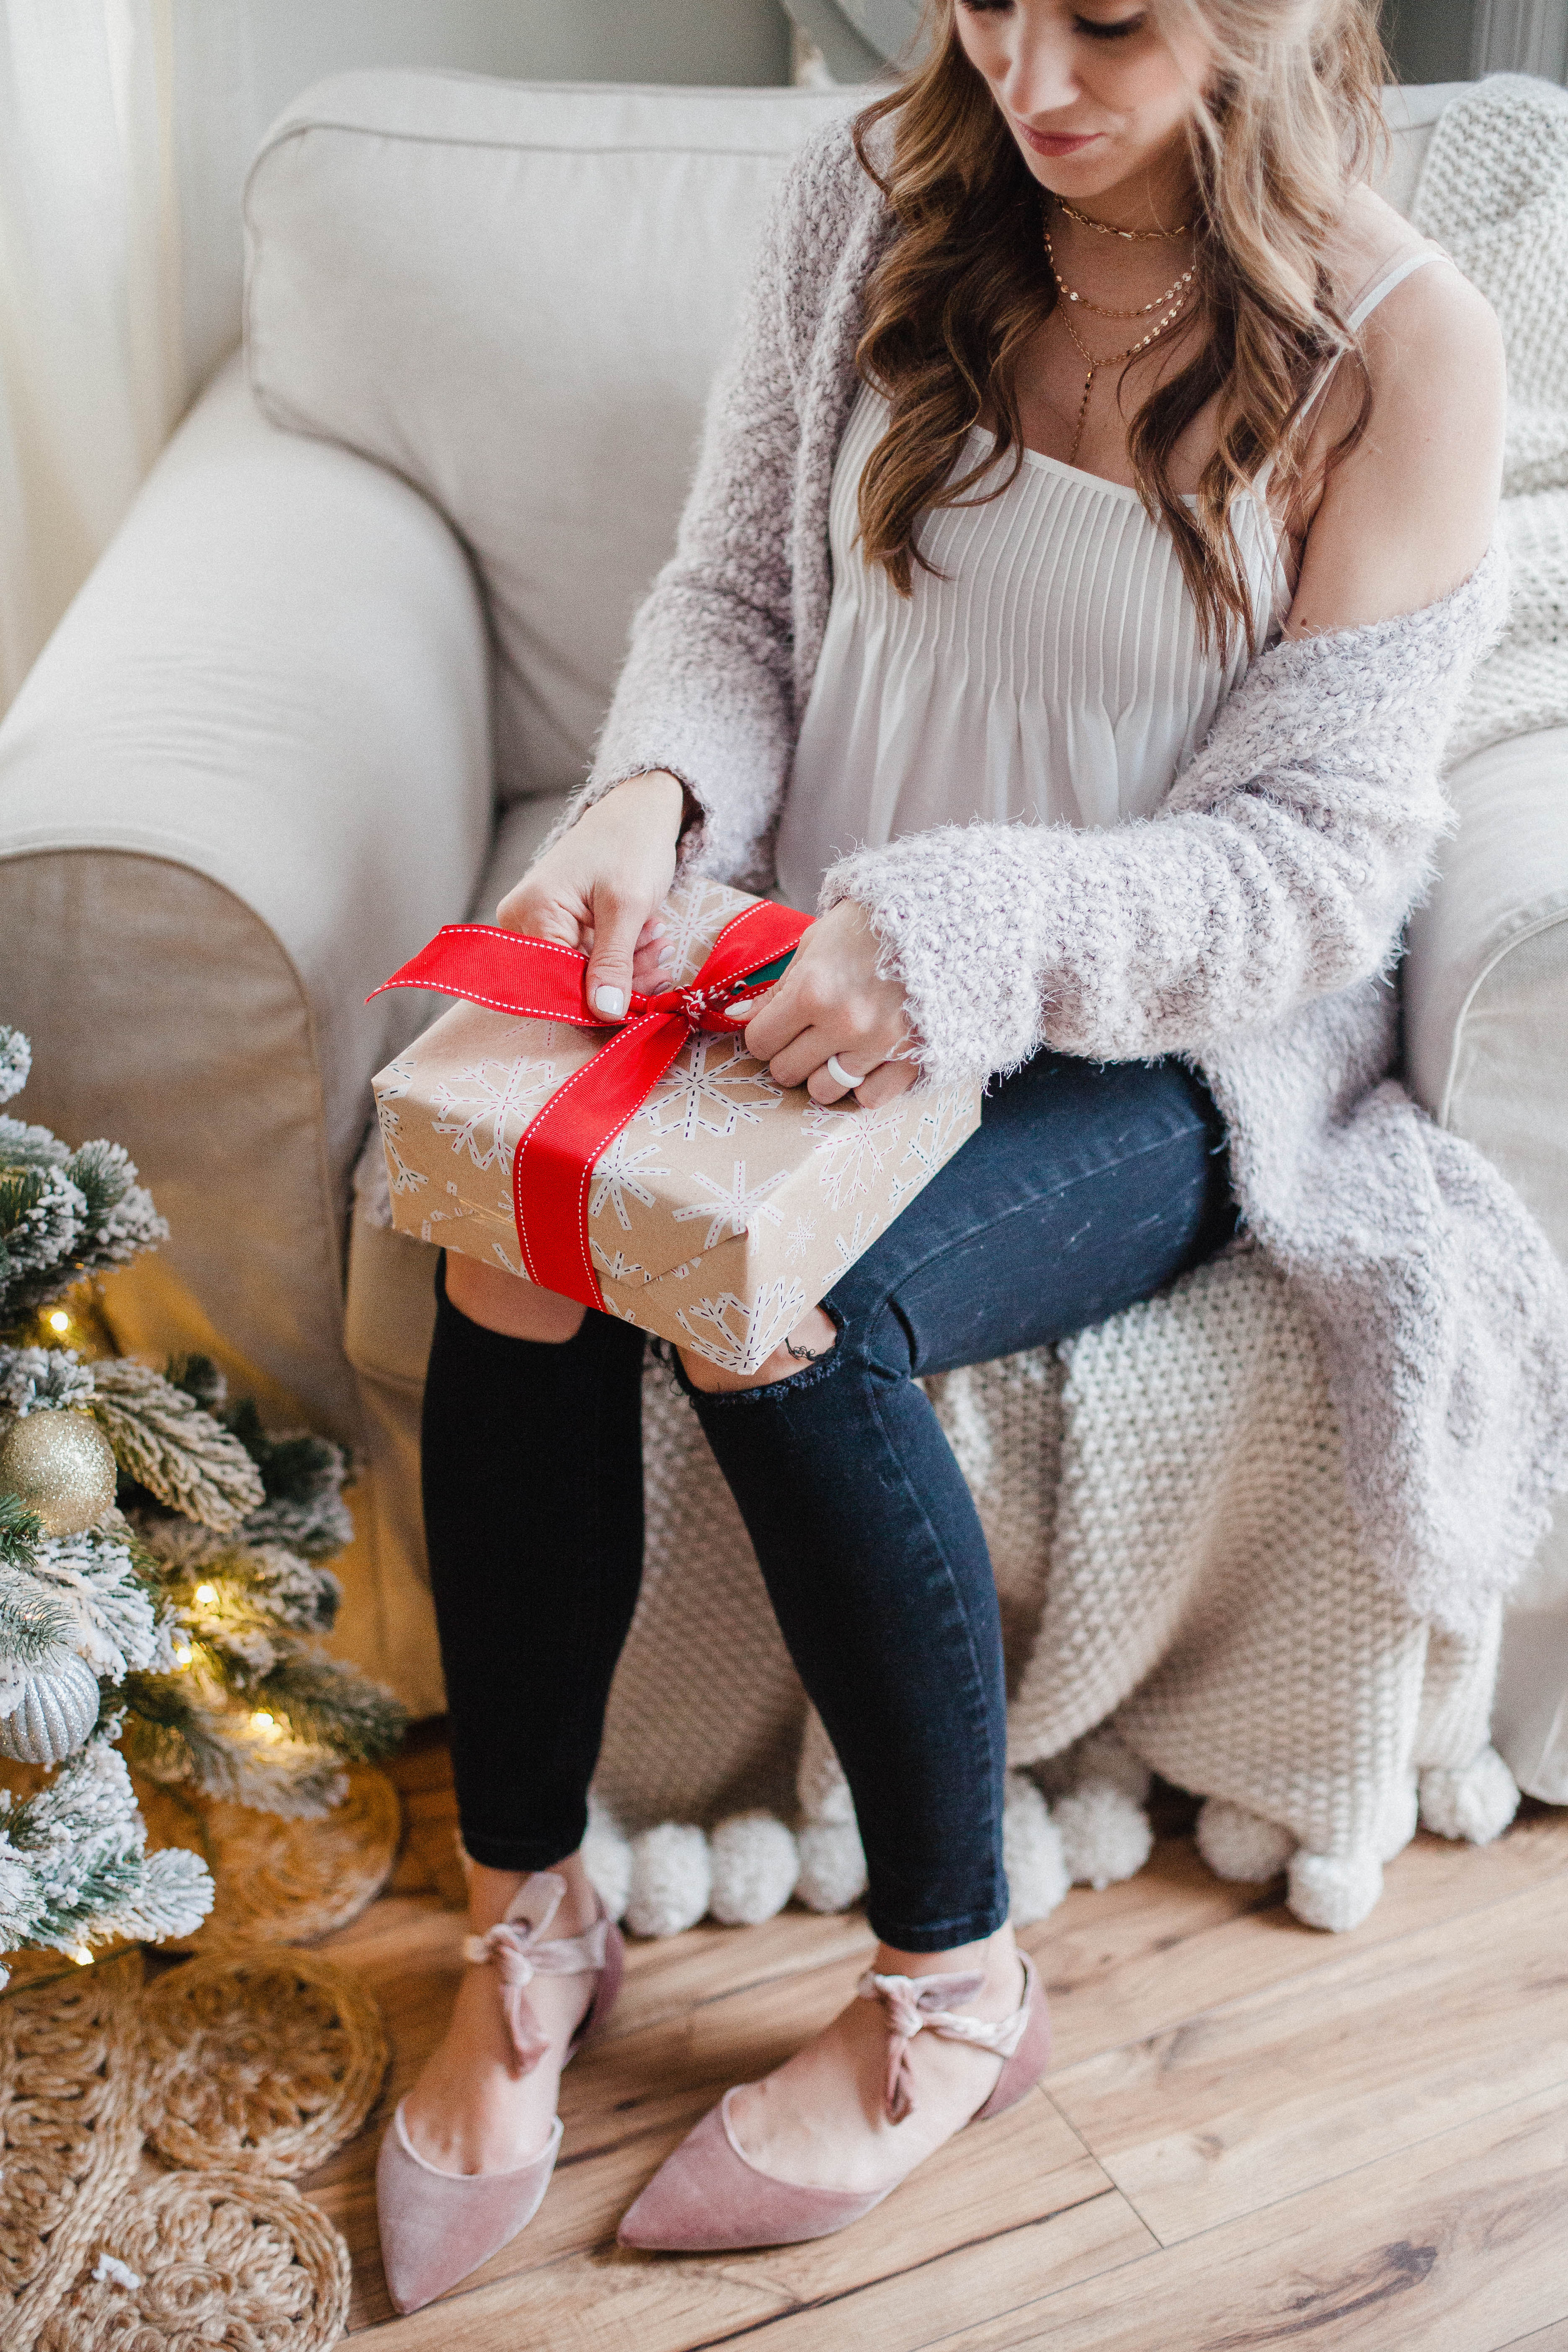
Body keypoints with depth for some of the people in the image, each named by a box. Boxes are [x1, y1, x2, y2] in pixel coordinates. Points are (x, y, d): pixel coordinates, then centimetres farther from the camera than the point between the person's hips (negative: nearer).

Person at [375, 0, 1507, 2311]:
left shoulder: (1401, 345, -12)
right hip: (824, 971, 4)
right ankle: (530, 1915, -1)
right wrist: (649, 794, -19)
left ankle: (954, 1986, -5)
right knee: (516, 1245, -25)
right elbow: (732, 583, 4)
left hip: (1145, 1052, -3)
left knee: (784, 1321, -31)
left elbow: (1331, 854, -15)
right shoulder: (877, 193, -1)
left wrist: (984, 928, -32)